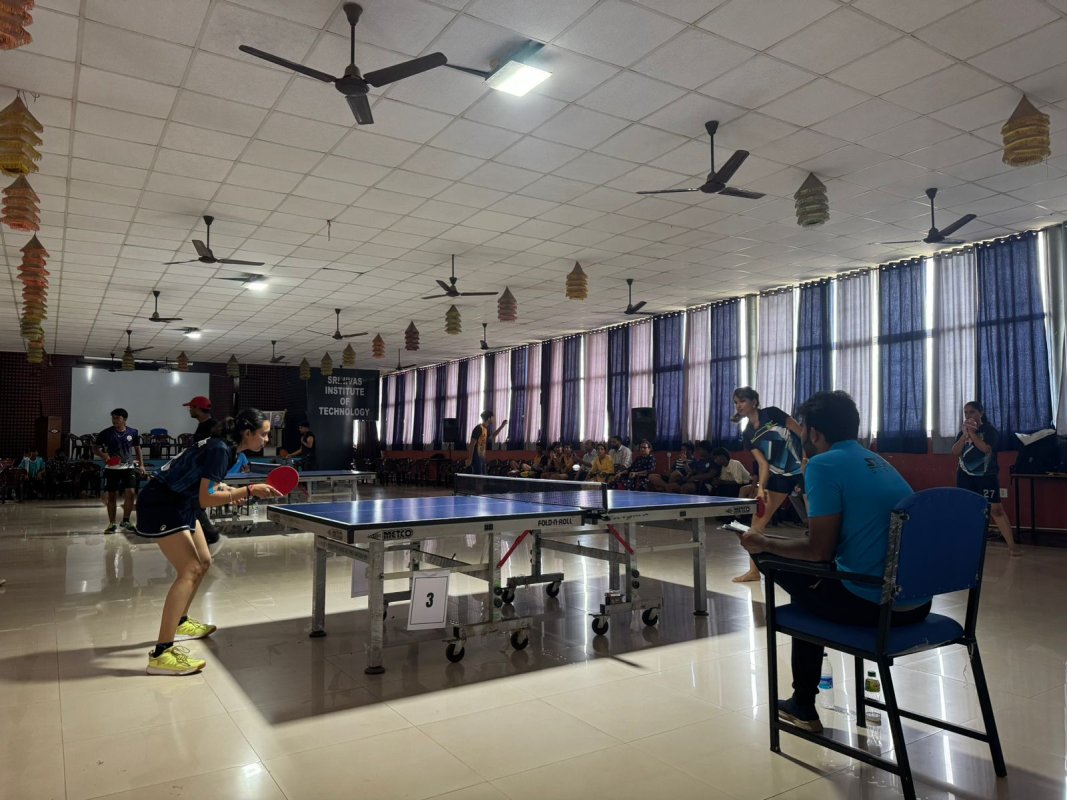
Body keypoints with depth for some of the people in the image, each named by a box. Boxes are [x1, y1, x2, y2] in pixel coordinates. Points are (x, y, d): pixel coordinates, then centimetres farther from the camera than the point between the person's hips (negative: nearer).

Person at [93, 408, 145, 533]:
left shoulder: (133, 432, 1)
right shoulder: (106, 433, -4)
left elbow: (137, 449, 12)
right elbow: (95, 448, 3)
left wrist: (141, 464, 5)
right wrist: (103, 455, -18)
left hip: (128, 467, 1)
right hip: (111, 468, 0)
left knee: (130, 493, -9)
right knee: (111, 495, 3)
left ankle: (126, 521, 8)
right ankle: (112, 524, 15)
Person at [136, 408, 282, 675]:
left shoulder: (225, 446, 5)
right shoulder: (220, 450, -24)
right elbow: (206, 500, -28)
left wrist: (228, 491, 3)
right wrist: (249, 490, -27)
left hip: (179, 504, 10)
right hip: (160, 505, -10)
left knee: (203, 562, 16)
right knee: (190, 570, -17)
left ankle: (179, 622, 34)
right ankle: (161, 654, -19)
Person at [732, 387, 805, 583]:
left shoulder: (772, 414, -11)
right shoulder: (747, 435, 2)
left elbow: (803, 435, -10)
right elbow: (763, 464, -1)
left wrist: (806, 461, -19)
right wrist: (761, 488, -16)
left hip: (803, 470, -5)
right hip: (779, 475, 5)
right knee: (758, 519, 1)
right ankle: (754, 570, 10)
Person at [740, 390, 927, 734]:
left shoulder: (824, 464, -10)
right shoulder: (877, 462, 15)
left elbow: (819, 550, -13)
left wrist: (764, 544, 1)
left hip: (872, 604, -8)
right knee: (815, 578, 27)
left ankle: (804, 707, 23)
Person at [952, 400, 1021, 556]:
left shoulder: (989, 430, -4)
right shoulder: (962, 432, 8)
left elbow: (986, 448, -22)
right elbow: (955, 452, -5)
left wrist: (971, 432, -22)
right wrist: (965, 434, -15)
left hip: (987, 476, -4)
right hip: (965, 476, 4)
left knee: (996, 509, -8)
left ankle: (1011, 544, -2)